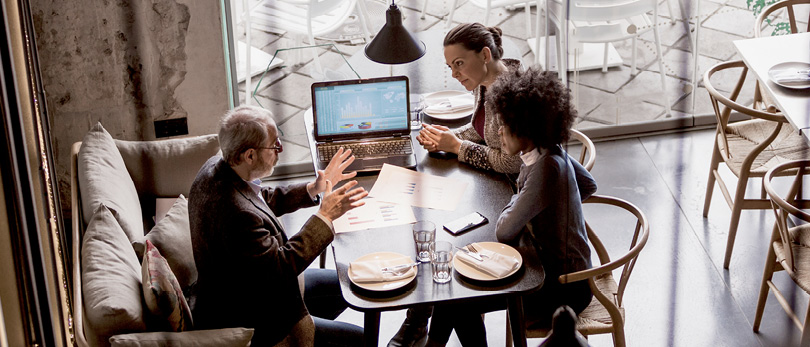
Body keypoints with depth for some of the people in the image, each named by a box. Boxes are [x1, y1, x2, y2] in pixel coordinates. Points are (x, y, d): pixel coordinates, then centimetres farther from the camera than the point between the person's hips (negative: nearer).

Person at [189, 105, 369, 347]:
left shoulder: (216, 168, -6)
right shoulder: (236, 213, -37)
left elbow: (264, 200, 13)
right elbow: (282, 267, -28)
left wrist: (313, 189, 5)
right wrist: (325, 216, -22)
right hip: (245, 322, -11)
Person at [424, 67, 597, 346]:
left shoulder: (547, 168, -29)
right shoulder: (550, 152, -2)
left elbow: (504, 231, -29)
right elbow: (588, 185, 18)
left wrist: (516, 201, -8)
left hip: (561, 291, -9)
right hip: (548, 264, 9)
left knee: (460, 302, -12)